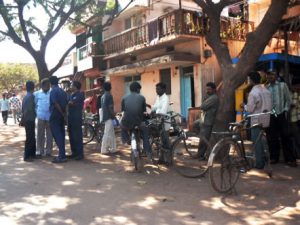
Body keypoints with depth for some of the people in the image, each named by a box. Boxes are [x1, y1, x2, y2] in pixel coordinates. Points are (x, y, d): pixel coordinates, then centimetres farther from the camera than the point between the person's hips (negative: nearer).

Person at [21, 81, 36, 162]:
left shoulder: (25, 96, 14)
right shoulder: (31, 96, -14)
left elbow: (23, 109, 17)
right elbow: (31, 109, -22)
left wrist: (23, 119, 21)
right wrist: (35, 114, -8)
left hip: (26, 119, 9)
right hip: (30, 120, -9)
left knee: (32, 137, 16)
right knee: (30, 138, -5)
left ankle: (32, 154, 23)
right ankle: (27, 156, -1)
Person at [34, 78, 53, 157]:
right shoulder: (37, 94, 6)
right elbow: (34, 104, 12)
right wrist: (37, 112, 6)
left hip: (50, 117, 0)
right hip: (41, 117, 1)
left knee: (49, 135, 5)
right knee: (40, 134, 4)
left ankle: (48, 151, 14)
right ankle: (40, 151, 12)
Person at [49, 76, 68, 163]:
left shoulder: (53, 91, -11)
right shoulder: (62, 91, 13)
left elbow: (56, 104, -19)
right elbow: (66, 103, 12)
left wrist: (62, 113, -12)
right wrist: (63, 113, 13)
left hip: (55, 116, -8)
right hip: (61, 116, 8)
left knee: (57, 135, -7)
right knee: (61, 135, 11)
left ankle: (62, 156, -10)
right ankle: (62, 155, 15)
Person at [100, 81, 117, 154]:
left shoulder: (103, 96, 14)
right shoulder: (109, 95, -13)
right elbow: (110, 108, -18)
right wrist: (113, 115, -11)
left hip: (105, 116, 9)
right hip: (109, 117, -9)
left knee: (111, 134, 13)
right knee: (107, 134, -5)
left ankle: (113, 148, 17)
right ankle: (104, 149, -2)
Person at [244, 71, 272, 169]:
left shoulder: (253, 92, -17)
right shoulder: (267, 91, 5)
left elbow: (250, 109, -16)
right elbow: (270, 106, 9)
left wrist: (244, 105, 3)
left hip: (257, 120, -7)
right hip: (266, 120, 7)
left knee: (257, 142, 1)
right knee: (264, 141, 18)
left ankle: (259, 163, 6)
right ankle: (265, 159, 27)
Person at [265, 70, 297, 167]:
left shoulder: (283, 85, 5)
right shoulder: (266, 88, 5)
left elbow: (288, 99, 6)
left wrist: (286, 110, -4)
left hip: (281, 114, -1)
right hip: (270, 115, 1)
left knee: (285, 136, 0)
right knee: (272, 137, 5)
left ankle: (290, 159, 6)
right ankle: (274, 157, 17)